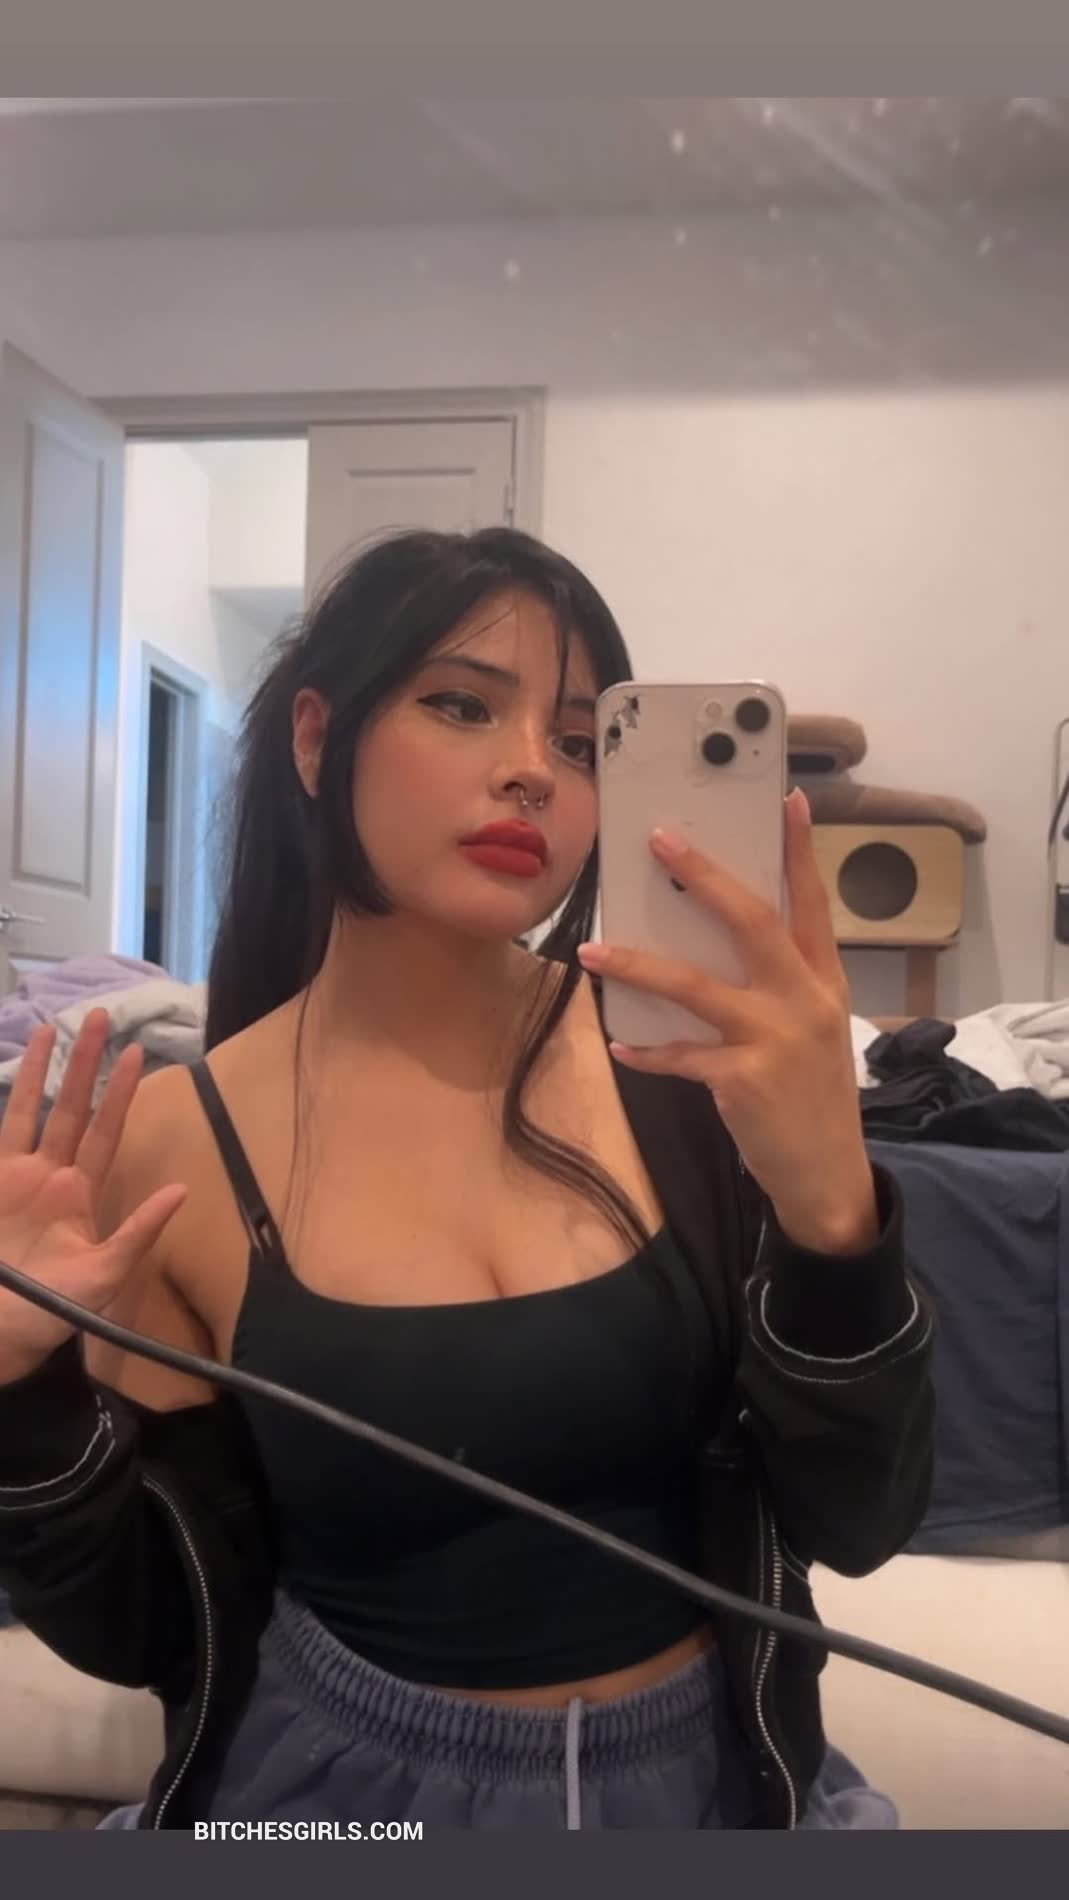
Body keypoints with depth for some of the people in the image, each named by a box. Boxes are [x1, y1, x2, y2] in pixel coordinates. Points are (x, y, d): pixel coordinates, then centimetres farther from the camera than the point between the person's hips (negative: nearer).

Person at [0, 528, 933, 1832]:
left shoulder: (678, 1054, -14)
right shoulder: (170, 1142, -13)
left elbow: (858, 1522, -13)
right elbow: (150, 1628, -5)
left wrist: (827, 1201, -29)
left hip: (700, 1773, 1)